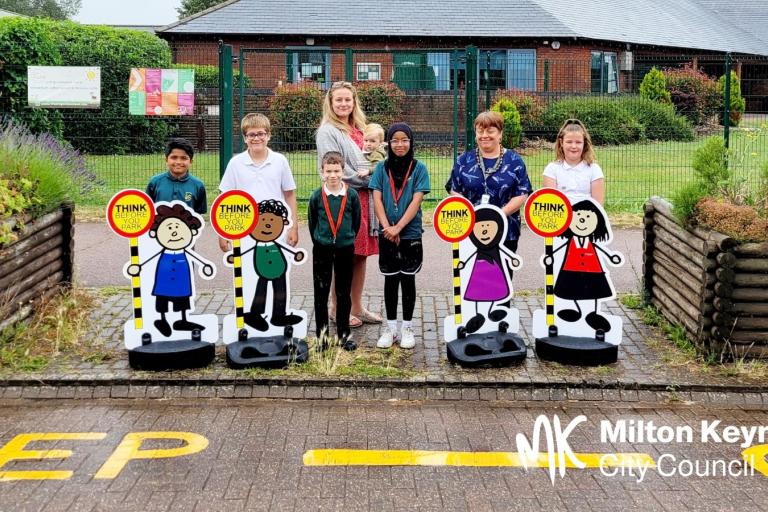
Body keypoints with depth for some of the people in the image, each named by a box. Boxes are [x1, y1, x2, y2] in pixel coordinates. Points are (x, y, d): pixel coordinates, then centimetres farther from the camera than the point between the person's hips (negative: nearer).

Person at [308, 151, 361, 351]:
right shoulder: (316, 197, -7)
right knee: (321, 293, 6)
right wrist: (319, 242, 9)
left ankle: (344, 335, 19)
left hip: (345, 249, 0)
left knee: (344, 294, 8)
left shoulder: (352, 195, -7)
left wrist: (348, 239, 8)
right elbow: (312, 222, 5)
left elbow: (356, 221, 5)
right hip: (322, 250, 0)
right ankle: (321, 336, 15)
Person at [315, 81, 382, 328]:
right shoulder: (327, 131, -6)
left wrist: (371, 174, 3)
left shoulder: (359, 129, 17)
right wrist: (363, 178, -10)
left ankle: (357, 307, 19)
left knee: (361, 255, 10)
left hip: (364, 199, 7)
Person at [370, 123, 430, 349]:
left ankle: (407, 328, 14)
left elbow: (416, 201, -10)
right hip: (387, 234, 2)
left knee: (408, 279, 5)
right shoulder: (382, 168, 3)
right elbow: (377, 199, -2)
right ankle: (390, 328, 17)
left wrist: (398, 228, -17)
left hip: (410, 233, -2)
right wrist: (387, 227, -14)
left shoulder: (419, 168, -3)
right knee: (390, 280, 8)